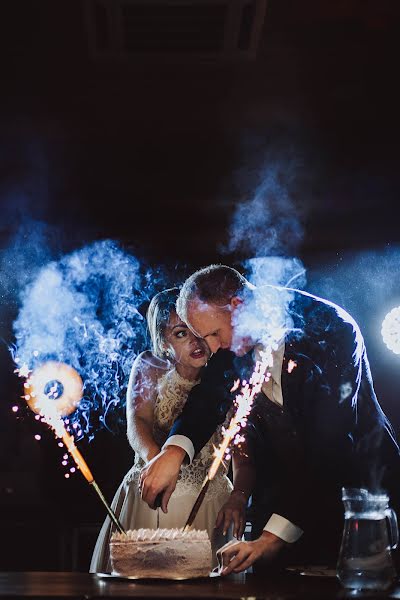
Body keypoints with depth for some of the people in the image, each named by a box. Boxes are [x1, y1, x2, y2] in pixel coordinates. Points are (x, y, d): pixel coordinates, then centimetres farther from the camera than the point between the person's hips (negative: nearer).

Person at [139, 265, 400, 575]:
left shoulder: (332, 330, -26)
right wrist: (175, 450, -21)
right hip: (282, 485, 5)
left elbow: (328, 448, -30)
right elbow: (207, 398, 4)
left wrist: (273, 537, -35)